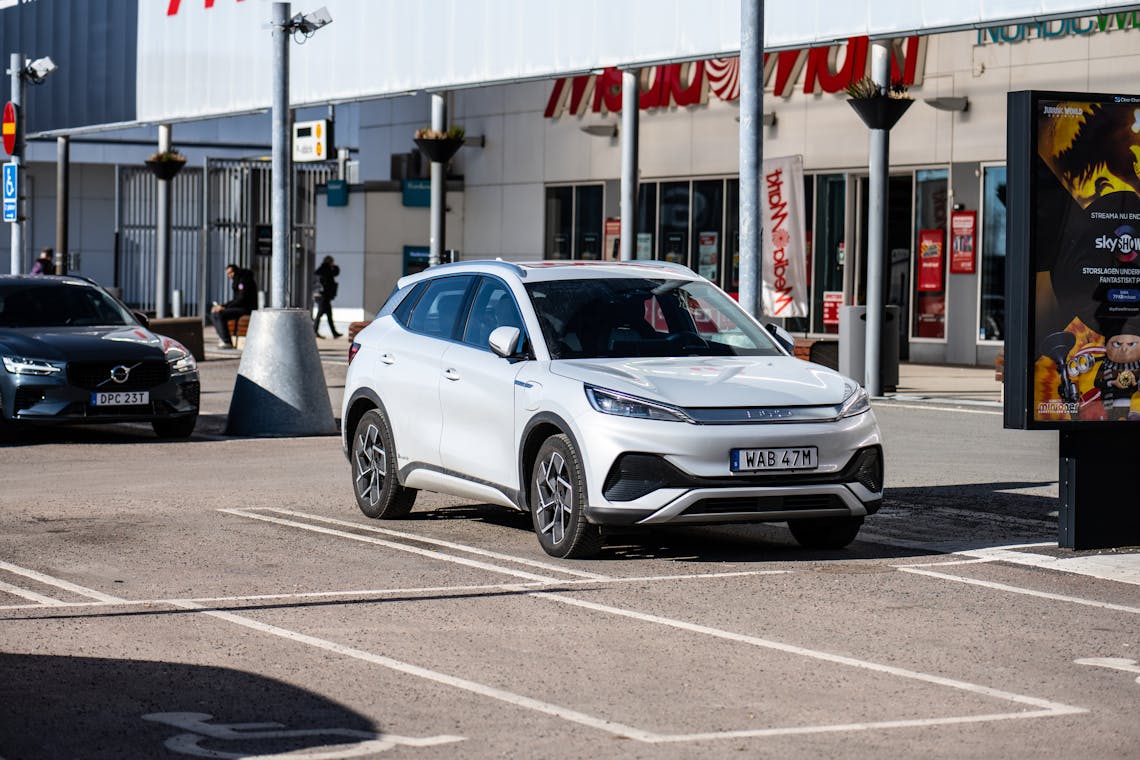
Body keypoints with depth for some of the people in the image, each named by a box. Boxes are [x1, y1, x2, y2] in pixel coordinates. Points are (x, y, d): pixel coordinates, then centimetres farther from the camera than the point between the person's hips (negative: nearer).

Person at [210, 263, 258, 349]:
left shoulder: (244, 280, -13)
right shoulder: (237, 281, 19)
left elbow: (242, 299, -21)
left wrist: (225, 307, -18)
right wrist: (222, 306, 6)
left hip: (246, 309, -11)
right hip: (239, 307, 11)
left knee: (220, 314, -25)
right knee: (213, 313, 7)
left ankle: (227, 342, -25)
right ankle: (222, 338, -3)